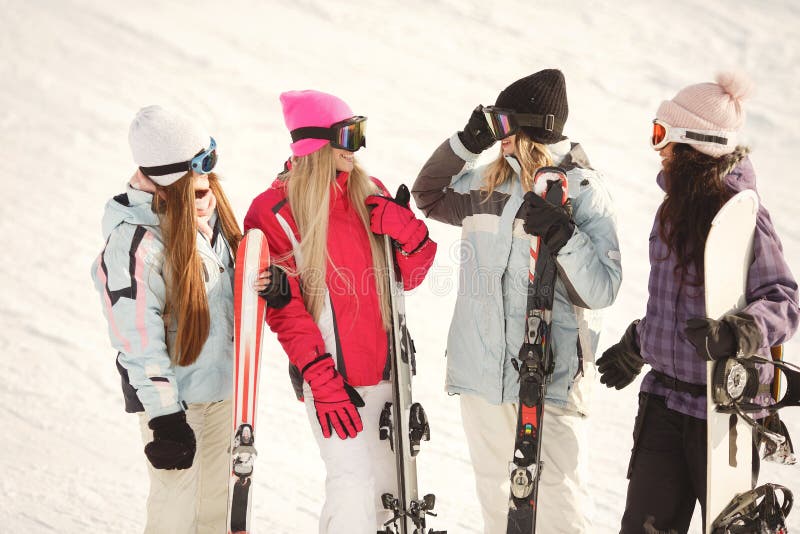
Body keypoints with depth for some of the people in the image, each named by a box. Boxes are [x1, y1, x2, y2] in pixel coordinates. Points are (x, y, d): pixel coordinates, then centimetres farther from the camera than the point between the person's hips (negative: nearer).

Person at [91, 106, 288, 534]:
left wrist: (264, 283, -9)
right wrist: (164, 418, -22)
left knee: (218, 496, 22)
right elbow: (139, 342, -24)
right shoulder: (133, 245, -26)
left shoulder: (204, 208, -2)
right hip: (174, 395, -8)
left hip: (221, 381, 8)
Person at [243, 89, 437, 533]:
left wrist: (409, 235, -9)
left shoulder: (369, 194, 8)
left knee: (389, 479, 11)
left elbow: (407, 278, 12)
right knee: (354, 484, -12)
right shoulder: (275, 211, -9)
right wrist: (321, 378, -17)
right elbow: (284, 309, -11)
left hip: (383, 367, 6)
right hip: (332, 375, -6)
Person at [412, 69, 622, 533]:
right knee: (495, 493, 16)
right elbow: (429, 196, 24)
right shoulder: (487, 182, 9)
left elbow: (601, 291, -12)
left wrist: (566, 238, -28)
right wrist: (466, 143, 9)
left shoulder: (582, 191, -7)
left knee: (558, 495, -7)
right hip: (482, 372, 6)